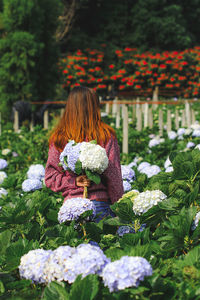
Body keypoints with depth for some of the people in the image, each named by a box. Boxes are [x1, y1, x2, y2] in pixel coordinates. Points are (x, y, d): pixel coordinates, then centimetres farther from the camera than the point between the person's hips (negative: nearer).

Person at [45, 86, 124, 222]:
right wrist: (119, 206, 5)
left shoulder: (58, 138, 1)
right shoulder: (106, 136, -5)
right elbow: (113, 175, -2)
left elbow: (50, 178, 2)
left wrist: (73, 181, -3)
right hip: (100, 203, -2)